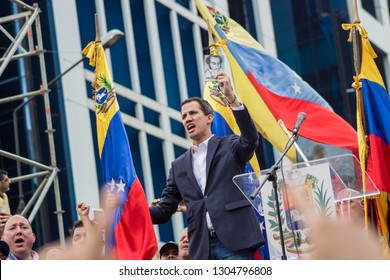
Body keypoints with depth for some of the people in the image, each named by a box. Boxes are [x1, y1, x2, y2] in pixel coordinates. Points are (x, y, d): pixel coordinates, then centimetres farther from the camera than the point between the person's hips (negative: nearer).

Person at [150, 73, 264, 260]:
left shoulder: (229, 147, 9)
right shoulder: (179, 166, 19)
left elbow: (251, 140, -13)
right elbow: (164, 210, 16)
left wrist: (232, 99, -22)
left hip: (234, 240, -4)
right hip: (202, 247, 4)